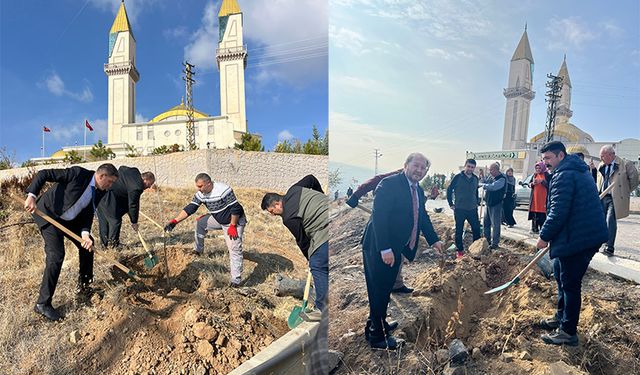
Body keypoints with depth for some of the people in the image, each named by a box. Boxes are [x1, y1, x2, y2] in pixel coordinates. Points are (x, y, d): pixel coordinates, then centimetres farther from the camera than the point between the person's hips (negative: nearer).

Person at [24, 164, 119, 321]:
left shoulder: (99, 193, -4)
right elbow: (44, 174, -22)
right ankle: (43, 303, -3)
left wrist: (85, 233, -23)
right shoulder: (78, 173, -24)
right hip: (48, 214, -8)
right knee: (56, 256, -16)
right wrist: (32, 196, -33)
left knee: (87, 244, 11)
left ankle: (85, 284, 32)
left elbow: (88, 214, -6)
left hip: (69, 219, 8)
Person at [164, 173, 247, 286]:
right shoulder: (200, 194, -6)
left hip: (234, 220, -8)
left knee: (234, 249, -13)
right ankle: (198, 250, 32)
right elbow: (190, 208, -7)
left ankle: (236, 279, -7)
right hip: (217, 219, 8)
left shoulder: (224, 190, -31)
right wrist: (175, 221, -16)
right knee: (200, 222, 14)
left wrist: (232, 226, -24)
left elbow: (236, 209, -28)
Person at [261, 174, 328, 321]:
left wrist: (311, 258, 13)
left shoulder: (289, 218, -11)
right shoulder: (294, 190, 10)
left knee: (318, 266, -3)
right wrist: (321, 196, 28)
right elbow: (311, 178, 21)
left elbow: (302, 241, -3)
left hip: (326, 230, -10)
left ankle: (322, 309, 4)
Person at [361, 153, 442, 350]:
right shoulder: (389, 184, -18)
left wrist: (434, 240, 12)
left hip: (395, 248, 9)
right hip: (379, 248, -9)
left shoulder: (419, 191, 10)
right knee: (378, 290, 3)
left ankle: (378, 323, 41)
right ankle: (377, 336, 19)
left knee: (386, 288, 22)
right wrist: (385, 249, -26)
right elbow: (379, 216, -24)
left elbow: (423, 218, 20)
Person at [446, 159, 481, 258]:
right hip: (459, 209, -4)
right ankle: (460, 250, 17)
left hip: (472, 209, 4)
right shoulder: (457, 177, -9)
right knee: (459, 231, 4)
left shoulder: (475, 178, 6)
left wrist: (476, 203, 14)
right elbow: (449, 190, -3)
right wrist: (451, 204, -5)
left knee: (476, 229, 8)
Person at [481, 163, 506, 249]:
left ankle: (494, 243, 8)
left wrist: (485, 185, -14)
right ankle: (487, 240, 28)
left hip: (496, 204, -8)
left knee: (495, 224, -1)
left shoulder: (502, 179, -15)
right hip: (488, 203, 9)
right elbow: (485, 183, 23)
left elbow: (493, 187, -30)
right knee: (486, 222, 15)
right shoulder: (491, 178, 11)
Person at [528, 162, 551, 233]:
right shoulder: (535, 175, 15)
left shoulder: (547, 175, 0)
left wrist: (542, 181, -17)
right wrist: (533, 183, -4)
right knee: (534, 214, 5)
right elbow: (530, 184, 17)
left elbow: (549, 185, -7)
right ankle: (534, 228, 11)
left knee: (542, 215, -6)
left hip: (543, 198, -4)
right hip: (535, 197, 5)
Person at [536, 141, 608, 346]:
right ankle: (561, 317, 36)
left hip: (577, 239, -11)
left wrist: (544, 236, -11)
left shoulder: (564, 175, -18)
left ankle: (568, 332, 11)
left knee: (570, 283, -1)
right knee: (561, 274, 22)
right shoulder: (579, 171, 16)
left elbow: (558, 213, -23)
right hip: (589, 234, 11)